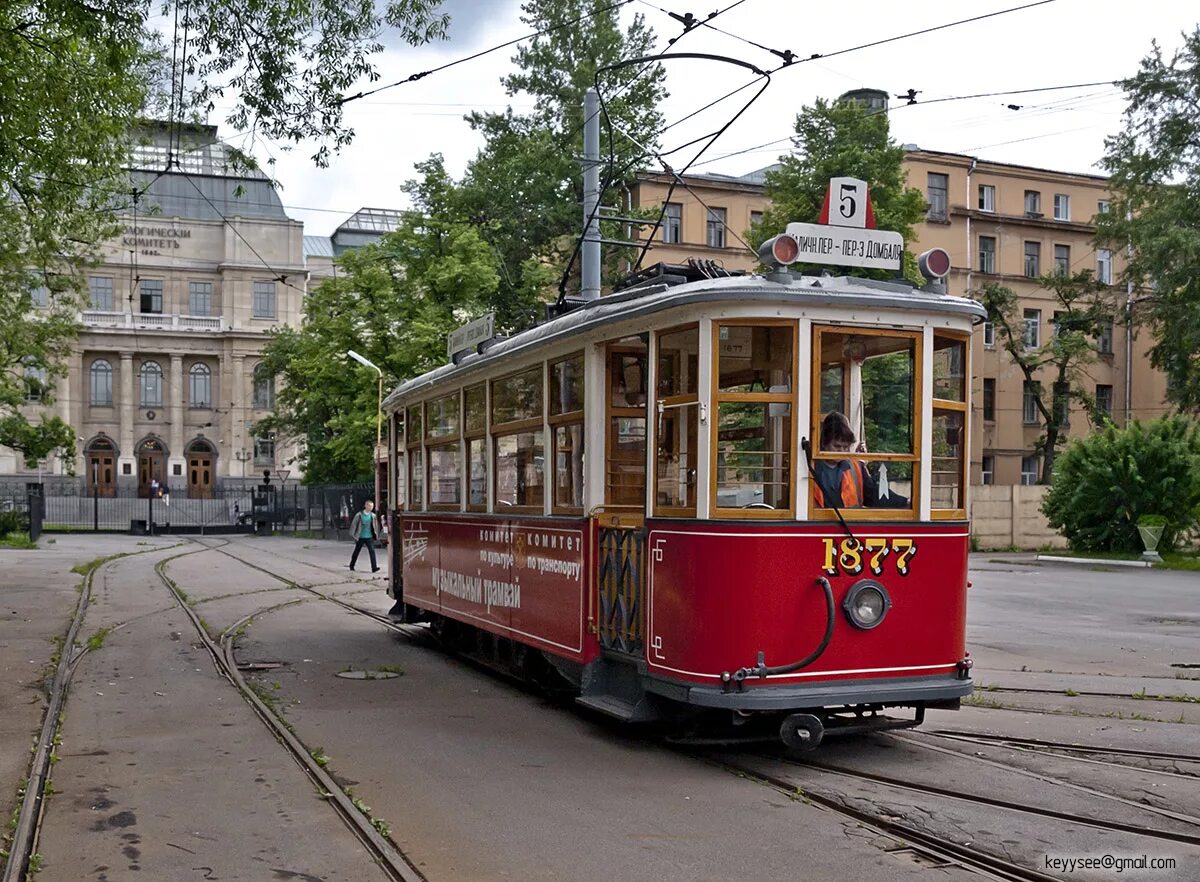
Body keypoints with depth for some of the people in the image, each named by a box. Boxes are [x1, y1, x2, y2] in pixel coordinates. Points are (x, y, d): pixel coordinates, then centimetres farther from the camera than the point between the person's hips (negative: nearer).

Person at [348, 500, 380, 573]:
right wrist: (353, 535, -6)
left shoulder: (373, 516, 2)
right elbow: (353, 525, -4)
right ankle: (351, 566, 30)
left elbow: (375, 526, 12)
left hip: (369, 537, 2)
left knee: (372, 551, -12)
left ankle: (374, 567, -16)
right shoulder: (359, 515, -8)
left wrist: (376, 535, 10)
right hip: (360, 537, -2)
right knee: (356, 552, 12)